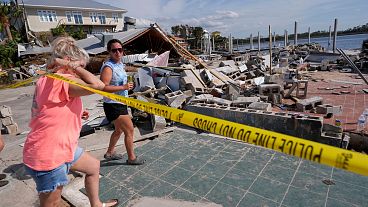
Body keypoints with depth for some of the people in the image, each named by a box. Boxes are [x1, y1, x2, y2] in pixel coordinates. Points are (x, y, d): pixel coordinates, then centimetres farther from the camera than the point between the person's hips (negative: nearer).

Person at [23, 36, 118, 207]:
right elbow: (98, 85, -35)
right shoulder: (63, 80, -23)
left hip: (62, 148, 10)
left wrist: (77, 112, 3)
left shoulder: (46, 79, 8)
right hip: (47, 157, -10)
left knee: (94, 166, 25)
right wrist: (71, 65, -23)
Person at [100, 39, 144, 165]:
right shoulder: (108, 67, -18)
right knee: (130, 130, -3)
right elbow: (103, 87, -29)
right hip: (113, 105, -10)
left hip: (120, 104, 10)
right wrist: (123, 87, -27)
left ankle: (110, 153, 40)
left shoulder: (120, 64, 11)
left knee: (119, 130, 22)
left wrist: (128, 85, 11)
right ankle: (131, 158, 12)